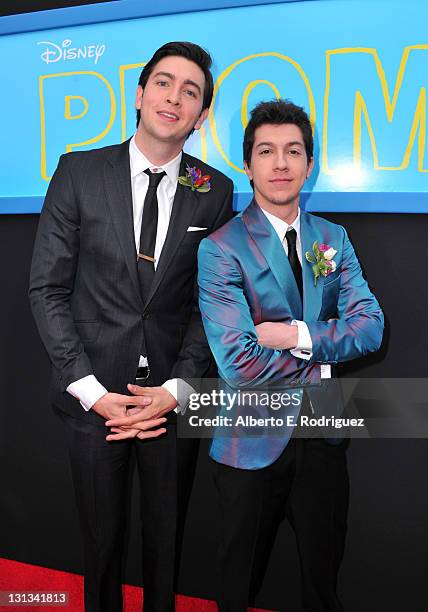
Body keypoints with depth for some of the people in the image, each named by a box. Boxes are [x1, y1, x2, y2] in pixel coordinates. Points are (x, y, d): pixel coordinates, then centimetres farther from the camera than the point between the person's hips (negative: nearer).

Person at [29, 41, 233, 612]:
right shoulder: (79, 172, -3)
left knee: (166, 538, 17)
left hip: (172, 398, 1)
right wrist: (91, 390, -10)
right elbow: (48, 289, -4)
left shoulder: (216, 192, 0)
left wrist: (177, 388, -9)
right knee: (101, 537, 16)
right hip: (94, 392, 0)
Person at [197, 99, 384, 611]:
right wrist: (320, 364, -11)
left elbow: (370, 327, -7)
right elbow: (237, 363, -23)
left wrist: (298, 335, -21)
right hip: (253, 441, -4)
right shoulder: (221, 248, -14)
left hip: (323, 436, 4)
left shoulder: (333, 239, 3)